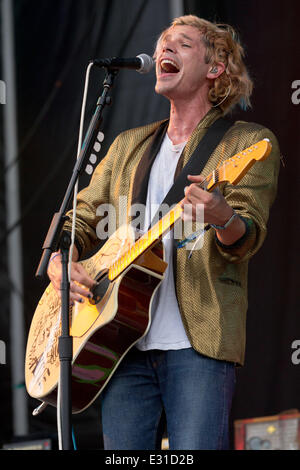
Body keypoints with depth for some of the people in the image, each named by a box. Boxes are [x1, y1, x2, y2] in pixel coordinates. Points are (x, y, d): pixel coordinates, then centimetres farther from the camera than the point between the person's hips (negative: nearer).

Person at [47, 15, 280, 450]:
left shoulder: (248, 142, 6)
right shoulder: (129, 145, 23)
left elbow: (249, 234, -7)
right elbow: (81, 219, 23)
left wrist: (221, 218, -31)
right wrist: (59, 264, 1)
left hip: (199, 341, -5)